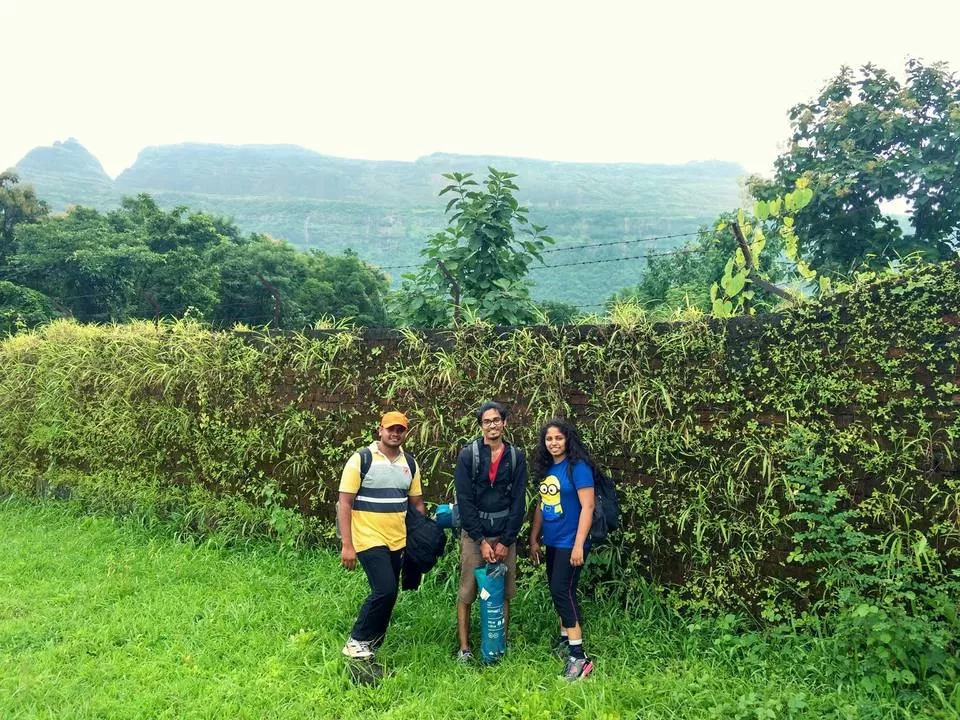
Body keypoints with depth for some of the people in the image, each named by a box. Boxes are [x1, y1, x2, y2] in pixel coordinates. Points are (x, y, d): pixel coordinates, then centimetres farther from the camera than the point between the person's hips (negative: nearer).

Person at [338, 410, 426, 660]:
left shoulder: (410, 464, 7)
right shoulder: (361, 459, -9)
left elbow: (417, 503, 14)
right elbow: (345, 503, -11)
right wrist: (346, 545, -16)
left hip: (398, 541, 6)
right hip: (369, 540, -6)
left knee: (387, 594, 10)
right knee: (385, 590, -15)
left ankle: (370, 647, 26)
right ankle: (357, 641, 6)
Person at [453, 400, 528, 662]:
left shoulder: (516, 456, 1)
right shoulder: (468, 454, -6)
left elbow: (519, 501, 0)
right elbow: (464, 500, -8)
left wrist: (506, 541, -6)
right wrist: (481, 541, -11)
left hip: (505, 535, 2)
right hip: (473, 533, -2)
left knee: (503, 593, 6)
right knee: (467, 592, 1)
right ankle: (464, 648, 12)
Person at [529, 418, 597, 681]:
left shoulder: (578, 467, -13)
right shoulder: (545, 468, 9)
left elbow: (587, 506, -18)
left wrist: (579, 544, -21)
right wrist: (534, 539, 16)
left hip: (570, 543, -7)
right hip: (552, 542, 8)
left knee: (562, 591, -11)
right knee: (558, 591, 13)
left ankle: (579, 656, -6)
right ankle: (565, 641, 27)